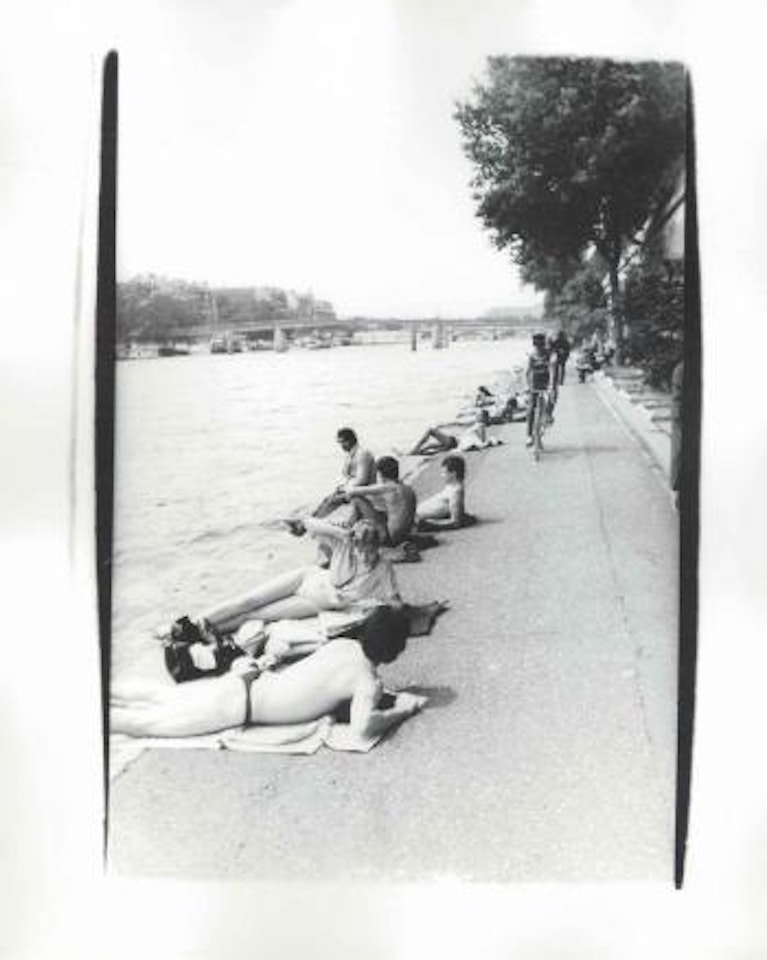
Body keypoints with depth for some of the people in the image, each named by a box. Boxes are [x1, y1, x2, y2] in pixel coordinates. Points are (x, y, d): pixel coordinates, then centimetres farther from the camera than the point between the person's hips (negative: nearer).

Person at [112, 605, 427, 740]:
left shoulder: (343, 645, 3)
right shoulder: (369, 682, -18)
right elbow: (363, 727, -34)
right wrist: (402, 710, -15)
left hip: (244, 681, 6)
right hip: (238, 705, -6)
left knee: (159, 699, 21)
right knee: (144, 721, 2)